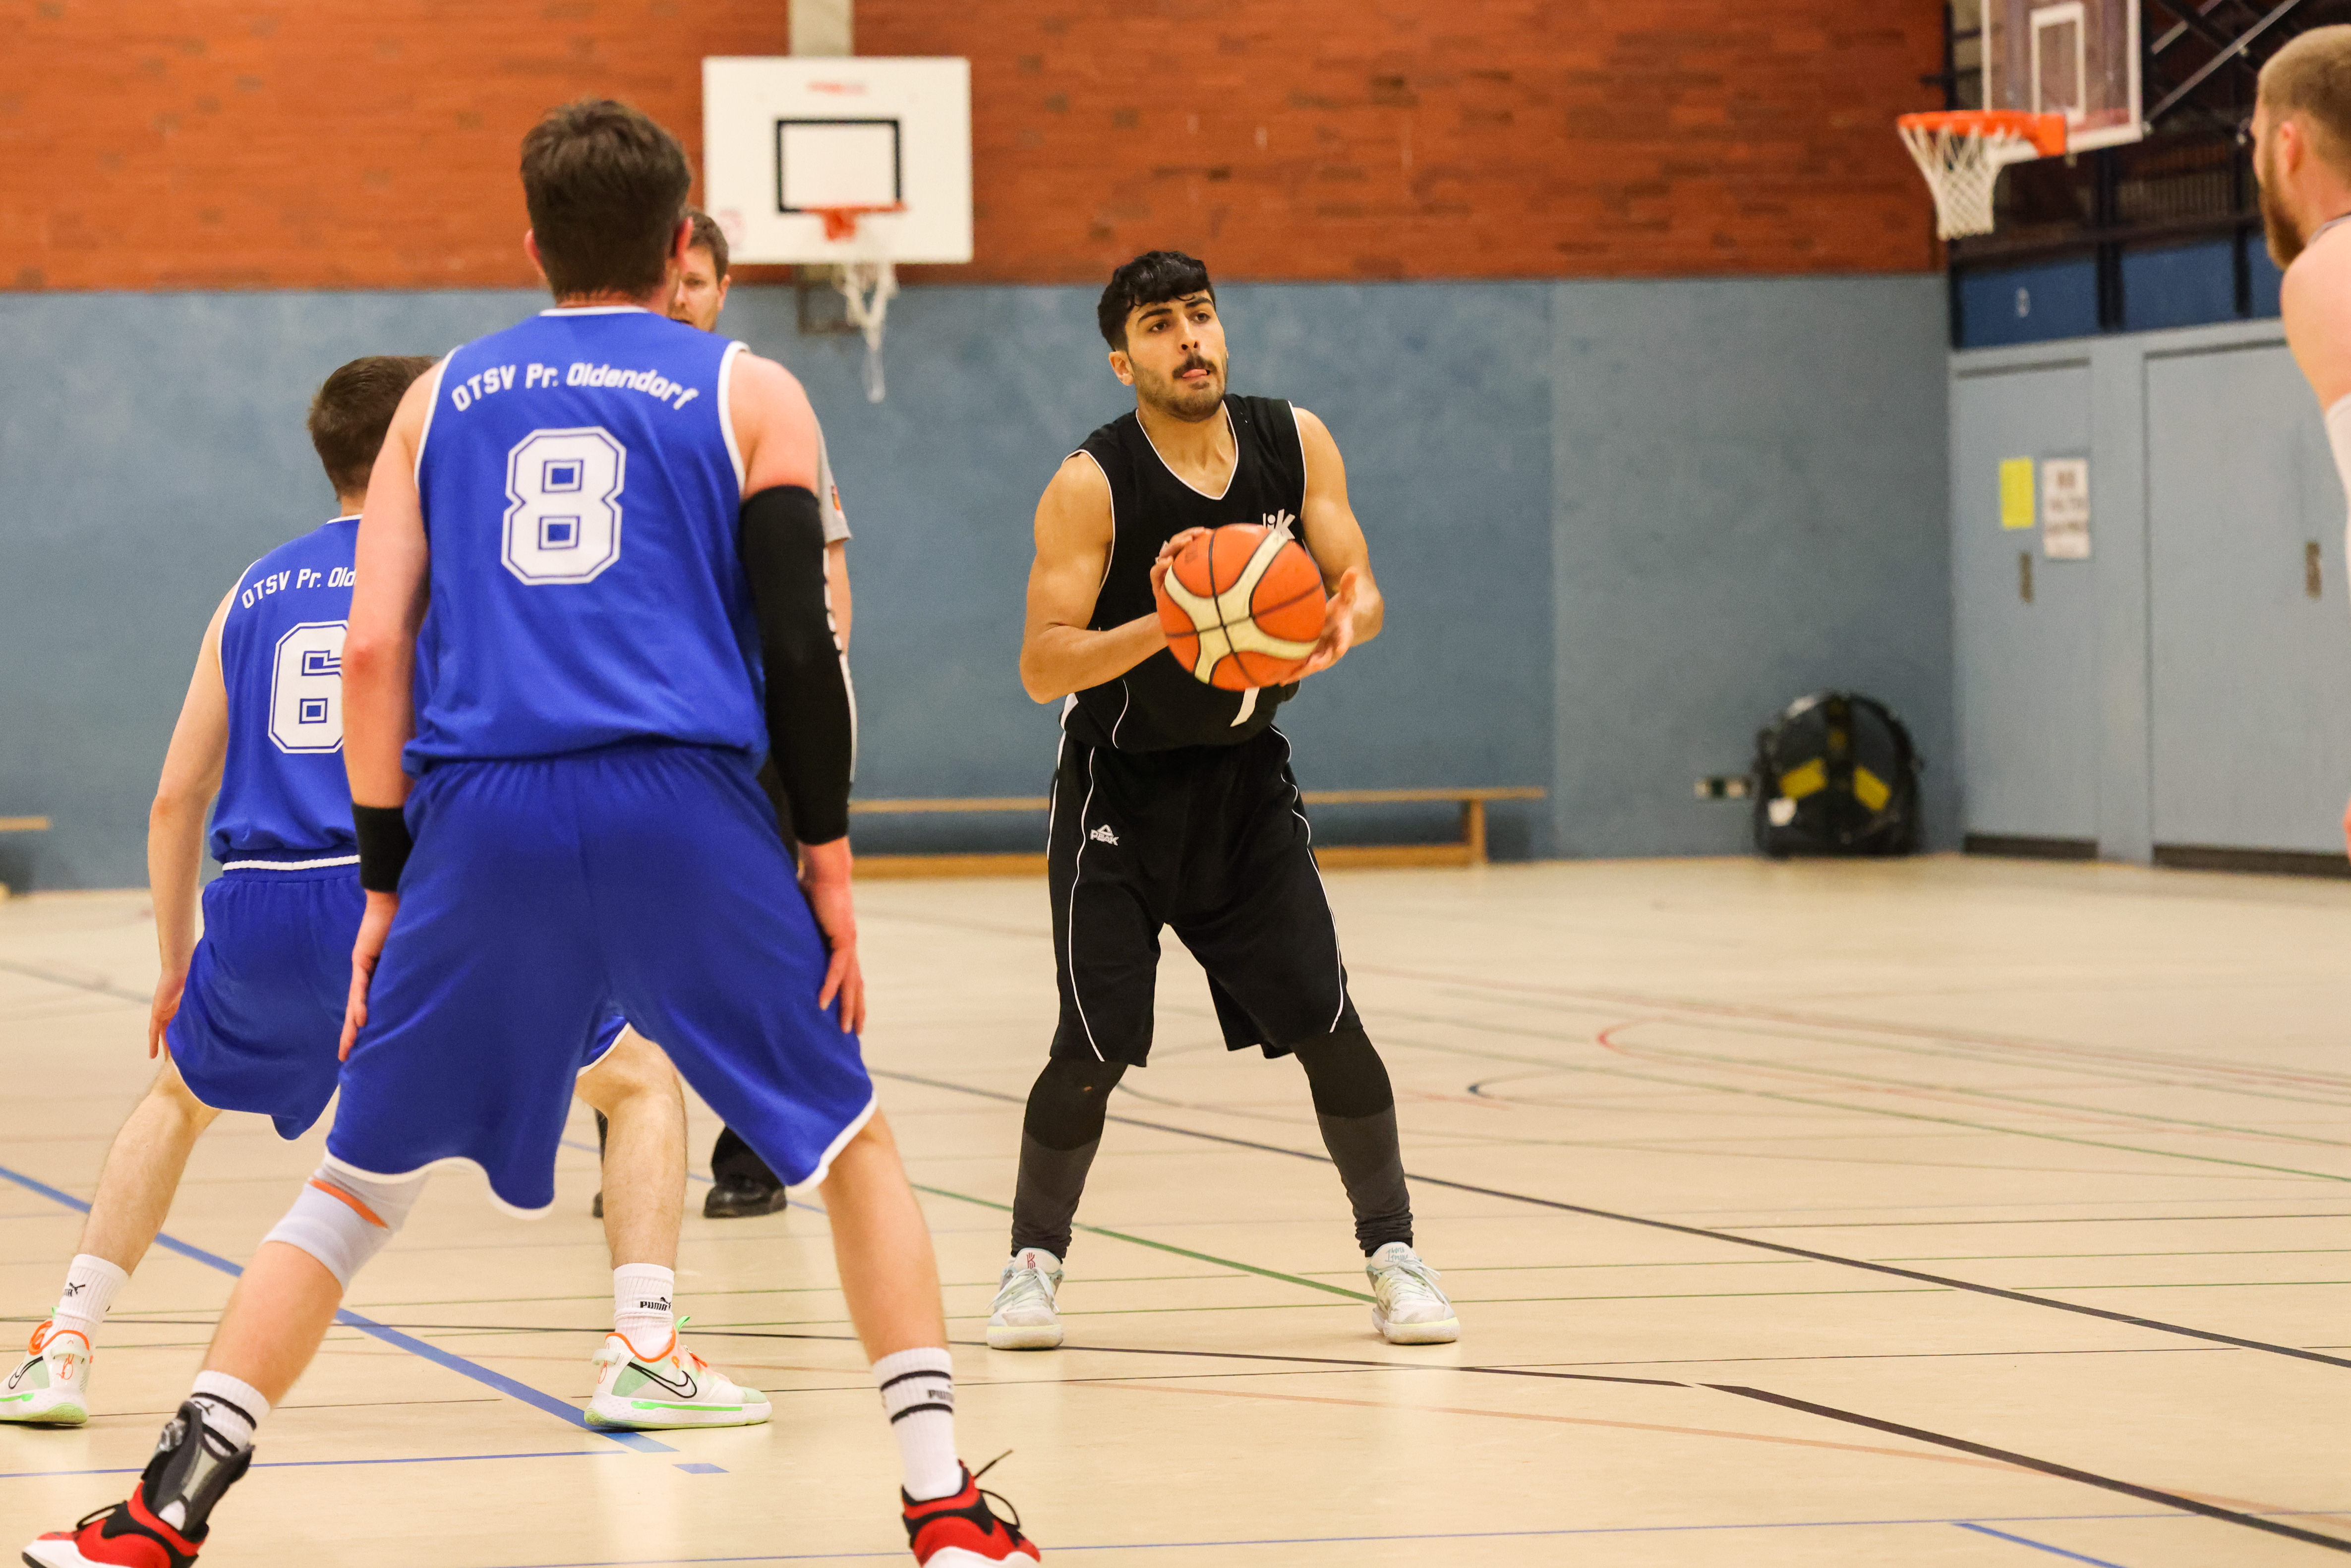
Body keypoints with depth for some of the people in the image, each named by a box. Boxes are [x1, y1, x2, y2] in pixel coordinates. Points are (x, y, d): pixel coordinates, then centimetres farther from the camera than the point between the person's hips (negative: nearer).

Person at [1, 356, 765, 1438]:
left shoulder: (252, 596, 19)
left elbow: (175, 802, 20)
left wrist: (177, 967, 28)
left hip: (257, 913, 4)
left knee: (179, 1097, 33)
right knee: (640, 1083, 10)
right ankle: (642, 1357, -6)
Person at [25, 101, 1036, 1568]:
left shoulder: (442, 398, 18)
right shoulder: (749, 394, 12)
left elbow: (374, 651, 10)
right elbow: (802, 646, 2)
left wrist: (386, 885, 14)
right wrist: (829, 868, 6)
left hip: (479, 824, 2)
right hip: (682, 809, -2)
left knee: (358, 1183, 14)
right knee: (855, 1144, 16)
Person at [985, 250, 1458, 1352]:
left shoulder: (1296, 443, -5)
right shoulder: (1091, 485, -19)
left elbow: (1357, 583, -1)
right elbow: (1042, 669, -21)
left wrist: (1343, 623, -26)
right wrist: (1162, 627, -38)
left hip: (1248, 783, 3)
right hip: (1120, 794, -3)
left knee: (1326, 1024, -5)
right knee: (1095, 1049, -9)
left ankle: (1393, 1254, 9)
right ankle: (1033, 1263, 11)